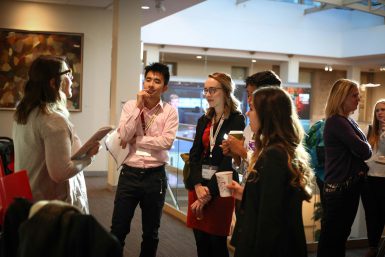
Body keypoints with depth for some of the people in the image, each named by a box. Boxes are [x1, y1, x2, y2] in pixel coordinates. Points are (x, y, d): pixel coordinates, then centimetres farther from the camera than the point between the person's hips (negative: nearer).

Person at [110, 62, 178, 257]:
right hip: (129, 173, 1)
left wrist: (135, 140, -12)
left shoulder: (170, 111, -3)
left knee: (151, 231, 15)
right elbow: (123, 137, -12)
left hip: (155, 176, 0)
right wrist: (138, 107, -14)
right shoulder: (130, 106, 1)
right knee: (118, 229, 7)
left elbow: (166, 142, -15)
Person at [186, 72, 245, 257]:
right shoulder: (203, 120, 12)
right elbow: (194, 154, 6)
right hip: (198, 185, 5)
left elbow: (230, 159, -12)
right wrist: (198, 185, -9)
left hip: (220, 187, -5)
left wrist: (209, 192, -13)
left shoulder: (237, 120, -7)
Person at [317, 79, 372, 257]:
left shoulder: (348, 121, 13)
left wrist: (363, 147, -6)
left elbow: (364, 151, 14)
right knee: (331, 237, 0)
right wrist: (366, 146, 0)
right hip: (339, 187, -9)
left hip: (350, 184, 9)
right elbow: (364, 151, -20)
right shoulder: (336, 122, -17)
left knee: (341, 235, 17)